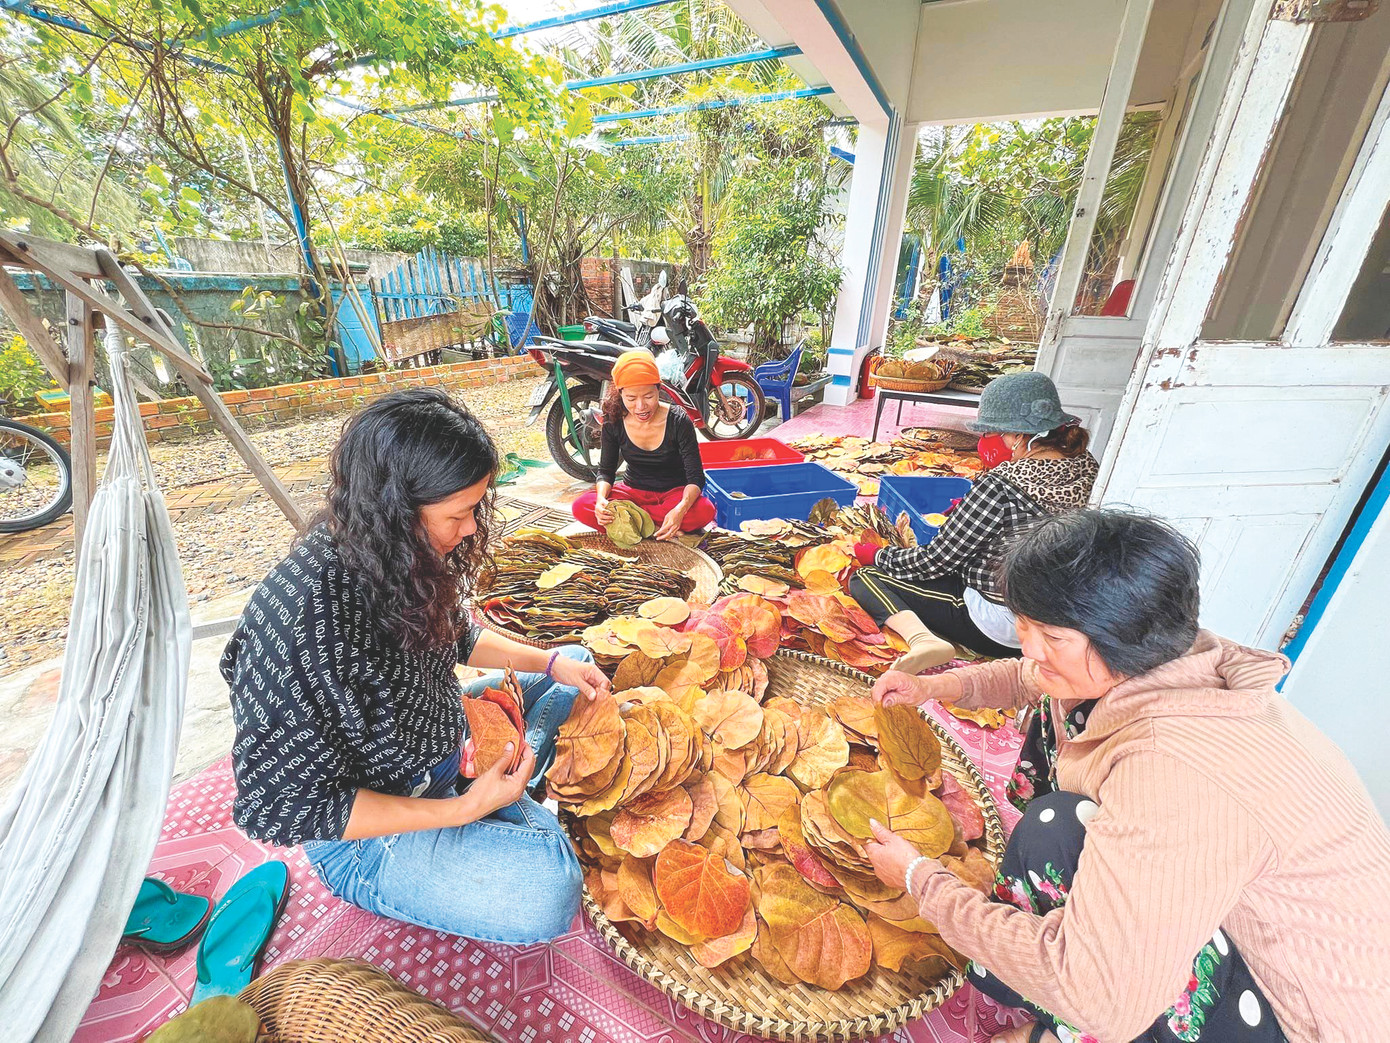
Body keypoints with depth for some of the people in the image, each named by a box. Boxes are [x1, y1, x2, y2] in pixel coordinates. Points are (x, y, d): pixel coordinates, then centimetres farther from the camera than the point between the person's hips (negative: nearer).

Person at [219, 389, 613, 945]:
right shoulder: (296, 622, -34)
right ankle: (517, 805, -1)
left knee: (575, 667, 16)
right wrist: (465, 808, -26)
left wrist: (549, 661, -4)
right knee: (547, 889, -28)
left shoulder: (413, 555, -12)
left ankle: (512, 789, 2)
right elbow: (279, 808, -24)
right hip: (367, 828, -7)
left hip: (447, 737, 8)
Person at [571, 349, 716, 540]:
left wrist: (681, 509, -40)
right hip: (634, 490, 3)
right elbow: (606, 470, -3)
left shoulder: (678, 422, -18)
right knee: (581, 507, -24)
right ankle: (657, 526, -24)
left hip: (675, 492, -2)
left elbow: (696, 476, -19)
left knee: (704, 511, -36)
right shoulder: (613, 423, -10)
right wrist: (601, 499, -28)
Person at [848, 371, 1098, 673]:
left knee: (864, 579, -9)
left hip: (1001, 629, -9)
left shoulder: (1000, 485, -27)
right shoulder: (1089, 467, -3)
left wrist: (880, 556, -2)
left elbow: (935, 560, -18)